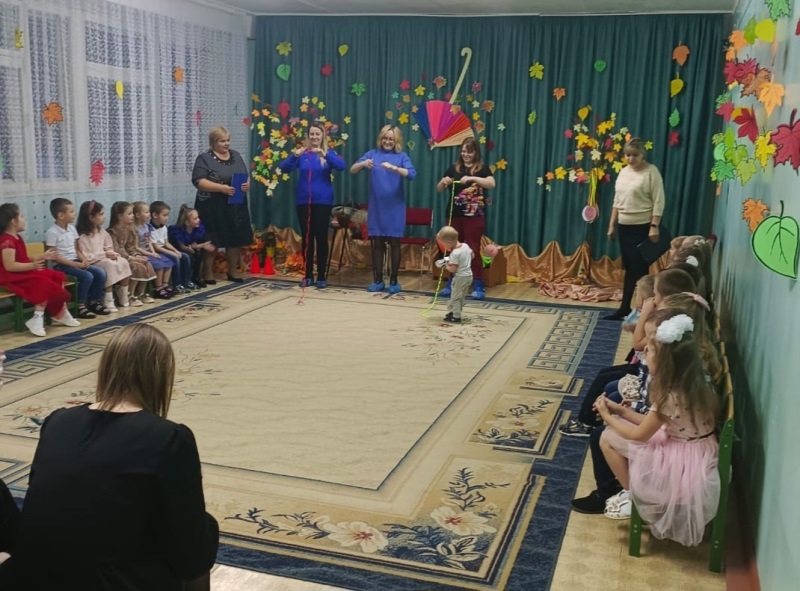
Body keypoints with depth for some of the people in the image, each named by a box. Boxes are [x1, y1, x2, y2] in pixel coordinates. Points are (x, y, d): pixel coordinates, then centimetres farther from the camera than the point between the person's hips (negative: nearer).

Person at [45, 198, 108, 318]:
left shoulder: (72, 228, 11)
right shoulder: (52, 232, -13)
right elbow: (54, 256, -15)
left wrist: (83, 259, -6)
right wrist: (74, 264, -20)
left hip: (76, 262, 7)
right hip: (61, 265, -7)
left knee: (100, 273, -11)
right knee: (87, 276, -27)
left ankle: (94, 302, 4)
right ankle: (80, 306, -13)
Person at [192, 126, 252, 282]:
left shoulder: (236, 155, 13)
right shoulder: (204, 158, -4)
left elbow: (246, 176, 17)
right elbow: (198, 181, -14)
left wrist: (247, 184, -7)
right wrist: (221, 188, -24)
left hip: (236, 207, 5)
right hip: (213, 208, -5)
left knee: (236, 240, 7)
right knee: (211, 241, -1)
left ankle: (232, 271, 21)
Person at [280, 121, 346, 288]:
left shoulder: (329, 153, 2)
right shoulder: (302, 153, 5)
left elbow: (341, 166, -17)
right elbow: (284, 168, -5)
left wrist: (324, 154, -32)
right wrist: (294, 155, -24)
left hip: (322, 201, -2)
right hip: (303, 201, 2)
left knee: (321, 237, -1)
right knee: (306, 238, 7)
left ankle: (321, 276, 6)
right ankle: (308, 275, 15)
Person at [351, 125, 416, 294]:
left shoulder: (401, 156, 1)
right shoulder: (373, 153, 5)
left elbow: (411, 174, -15)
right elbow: (352, 169, -2)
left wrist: (393, 167, -29)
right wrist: (363, 164, -23)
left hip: (395, 208, -2)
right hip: (376, 207, 2)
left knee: (394, 243, 3)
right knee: (377, 243, 7)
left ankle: (393, 281, 13)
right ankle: (378, 280, 16)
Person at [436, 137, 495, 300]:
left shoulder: (482, 168, 1)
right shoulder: (454, 168, 9)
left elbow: (491, 184, -18)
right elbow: (439, 189, 9)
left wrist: (472, 178, -29)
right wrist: (443, 182, -13)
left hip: (474, 216, -3)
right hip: (454, 215, 3)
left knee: (473, 250, -3)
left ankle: (479, 286, 3)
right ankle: (451, 284, 18)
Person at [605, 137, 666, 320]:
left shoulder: (651, 172, -10)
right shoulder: (623, 172, 11)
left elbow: (658, 202, -13)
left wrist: (654, 226, -19)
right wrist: (612, 225, 13)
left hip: (643, 227, -6)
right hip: (624, 227, 6)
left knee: (639, 268, -5)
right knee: (629, 268, 11)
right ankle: (625, 307, 16)